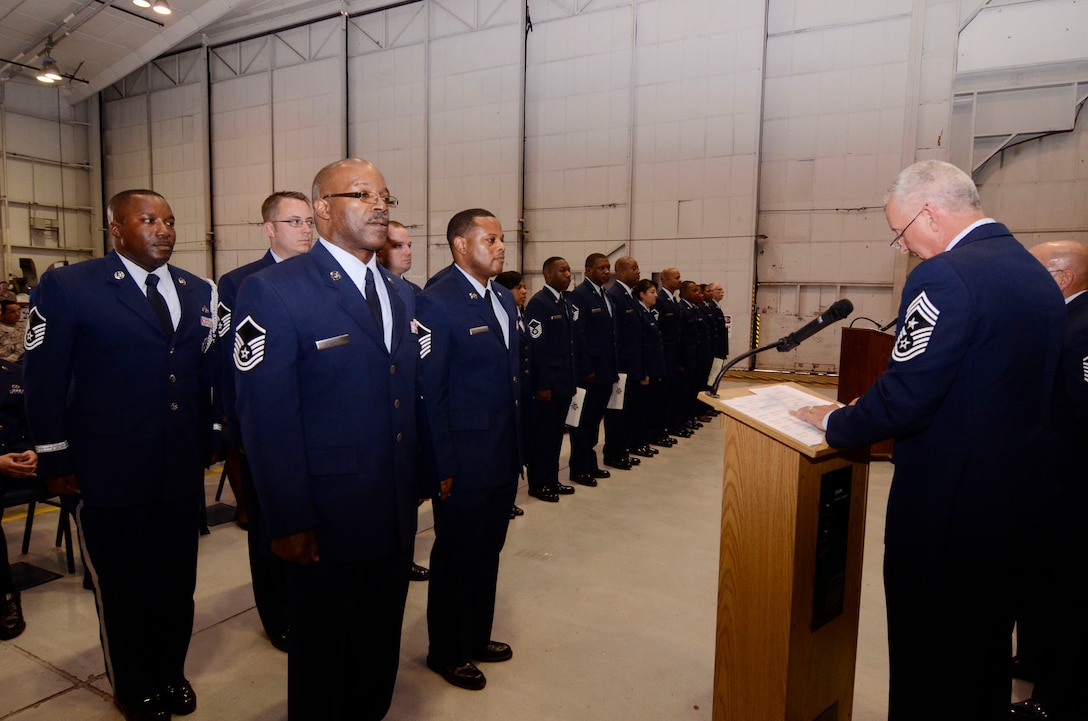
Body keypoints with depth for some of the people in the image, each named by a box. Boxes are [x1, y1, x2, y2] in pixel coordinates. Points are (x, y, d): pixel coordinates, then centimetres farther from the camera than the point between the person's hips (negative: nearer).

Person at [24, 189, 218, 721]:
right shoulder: (67, 287, -8)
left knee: (177, 584, 18)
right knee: (123, 590, 16)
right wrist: (55, 462, -5)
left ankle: (171, 674, 41)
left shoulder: (198, 292, 6)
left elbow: (207, 374, 7)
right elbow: (45, 381, -6)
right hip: (111, 475, -4)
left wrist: (208, 444, 2)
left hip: (183, 472, 4)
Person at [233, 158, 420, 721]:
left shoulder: (401, 293, 10)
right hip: (325, 523, -6)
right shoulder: (273, 291, -13)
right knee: (322, 652, 16)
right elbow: (268, 418, -16)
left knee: (380, 648, 23)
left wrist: (415, 483, 8)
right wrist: (288, 522, -16)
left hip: (397, 519, 6)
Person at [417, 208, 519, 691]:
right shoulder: (437, 303, -16)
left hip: (504, 457, 7)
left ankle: (477, 636, 40)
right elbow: (429, 392, -17)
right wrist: (443, 467, -16)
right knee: (456, 556, 11)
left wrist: (517, 447, 11)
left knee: (488, 551, 20)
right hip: (463, 462, -7)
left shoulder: (505, 299, 9)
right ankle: (447, 652, 31)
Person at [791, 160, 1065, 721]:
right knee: (985, 644, 25)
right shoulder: (1038, 275, 7)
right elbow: (1004, 389, 12)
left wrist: (836, 423, -7)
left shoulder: (945, 276, -22)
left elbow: (904, 397, -25)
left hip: (942, 504, -9)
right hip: (1015, 497, 9)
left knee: (926, 655, 10)